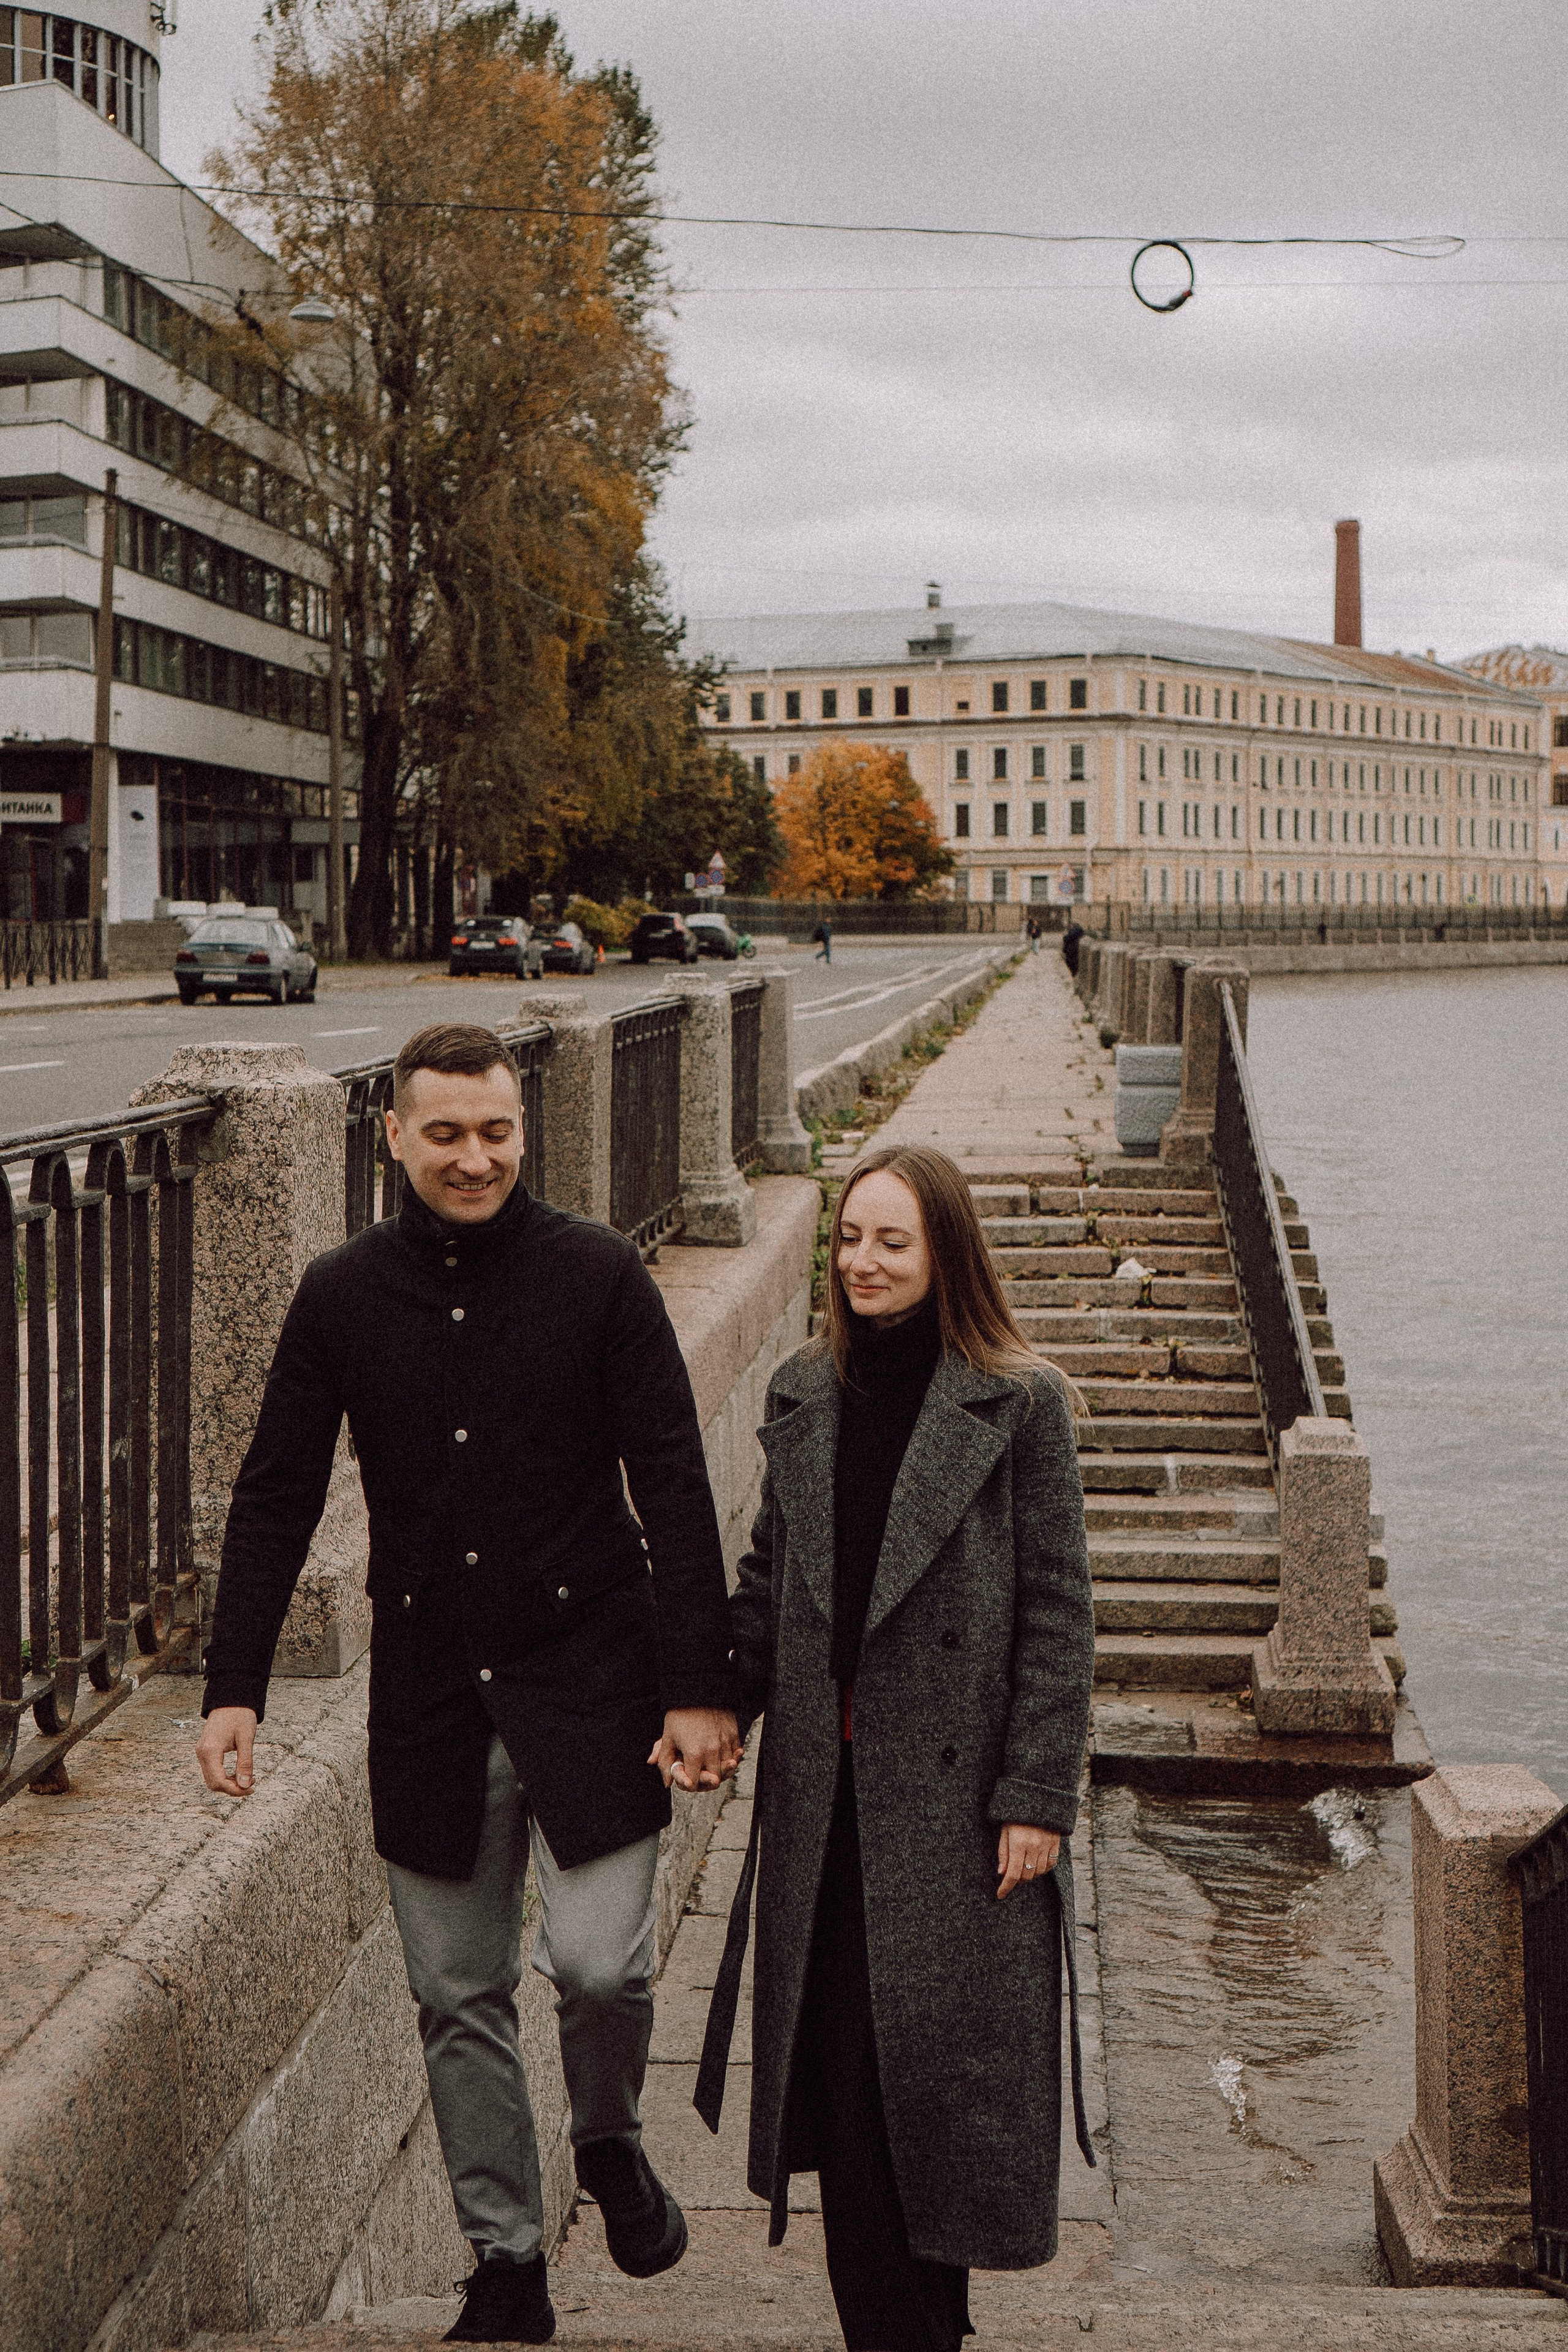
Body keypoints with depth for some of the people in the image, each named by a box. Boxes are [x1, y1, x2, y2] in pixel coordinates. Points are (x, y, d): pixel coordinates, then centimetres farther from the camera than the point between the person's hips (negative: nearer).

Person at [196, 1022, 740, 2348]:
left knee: (598, 1961, -10)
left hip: (587, 1677, -2)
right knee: (457, 1994, 8)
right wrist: (233, 1685, 0)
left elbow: (675, 1489, -5)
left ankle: (610, 2141, 23)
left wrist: (700, 1686, -9)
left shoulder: (597, 1276, -6)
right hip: (428, 1695, 3)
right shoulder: (342, 1295, 1)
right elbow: (277, 1498, 6)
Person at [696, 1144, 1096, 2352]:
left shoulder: (1017, 1403, -6)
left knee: (945, 2065, 2)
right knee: (841, 2067, 6)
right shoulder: (802, 1396, 8)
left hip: (956, 1793, -4)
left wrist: (1037, 1797, -11)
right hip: (825, 1792, 4)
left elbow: (1057, 1612, -7)